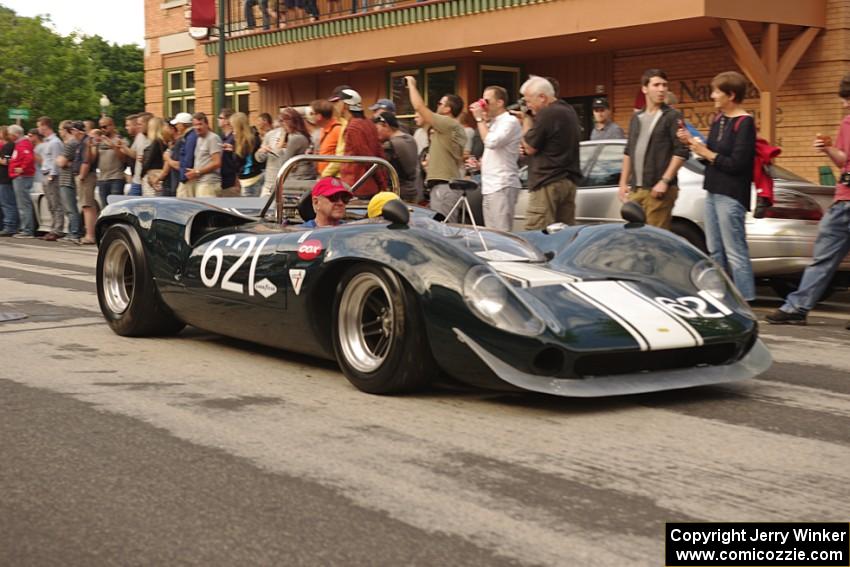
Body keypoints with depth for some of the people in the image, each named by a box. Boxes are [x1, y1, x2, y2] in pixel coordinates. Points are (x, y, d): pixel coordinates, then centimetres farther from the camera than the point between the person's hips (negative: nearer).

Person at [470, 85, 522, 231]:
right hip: (489, 186, 9)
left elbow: (491, 142, -21)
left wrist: (480, 119, -11)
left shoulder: (509, 121, -7)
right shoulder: (493, 123, 21)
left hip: (502, 186, -9)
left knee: (501, 234, -15)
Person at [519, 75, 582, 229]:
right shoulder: (569, 111, 16)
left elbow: (530, 147, -10)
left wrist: (526, 120, 1)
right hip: (569, 181, 10)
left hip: (548, 183, -10)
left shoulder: (547, 114, -15)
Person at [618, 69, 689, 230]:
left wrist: (665, 181, -16)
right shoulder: (636, 118, 17)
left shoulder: (672, 116, -2)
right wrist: (623, 182, 15)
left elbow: (681, 152, -10)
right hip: (635, 189, 7)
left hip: (657, 189, -6)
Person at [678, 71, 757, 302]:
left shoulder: (744, 123, -13)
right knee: (715, 251, 13)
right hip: (713, 191, 9)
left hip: (731, 195, -9)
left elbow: (736, 164, -18)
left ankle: (746, 302, -7)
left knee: (735, 252, -9)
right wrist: (692, 142, 2)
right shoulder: (719, 120, 13)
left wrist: (707, 153, -10)